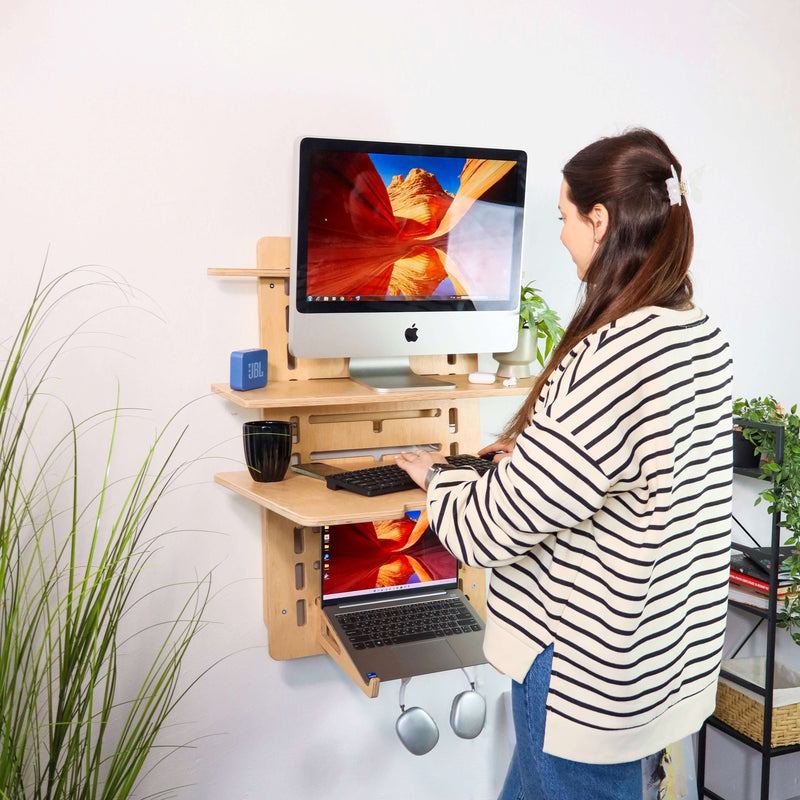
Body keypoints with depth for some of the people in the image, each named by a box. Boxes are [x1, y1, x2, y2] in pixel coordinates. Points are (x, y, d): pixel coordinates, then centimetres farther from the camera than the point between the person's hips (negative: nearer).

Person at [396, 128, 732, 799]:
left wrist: (437, 476, -3)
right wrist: (535, 450, 18)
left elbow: (498, 527, -23)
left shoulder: (611, 355, -29)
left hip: (587, 673, -8)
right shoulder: (704, 336, 1)